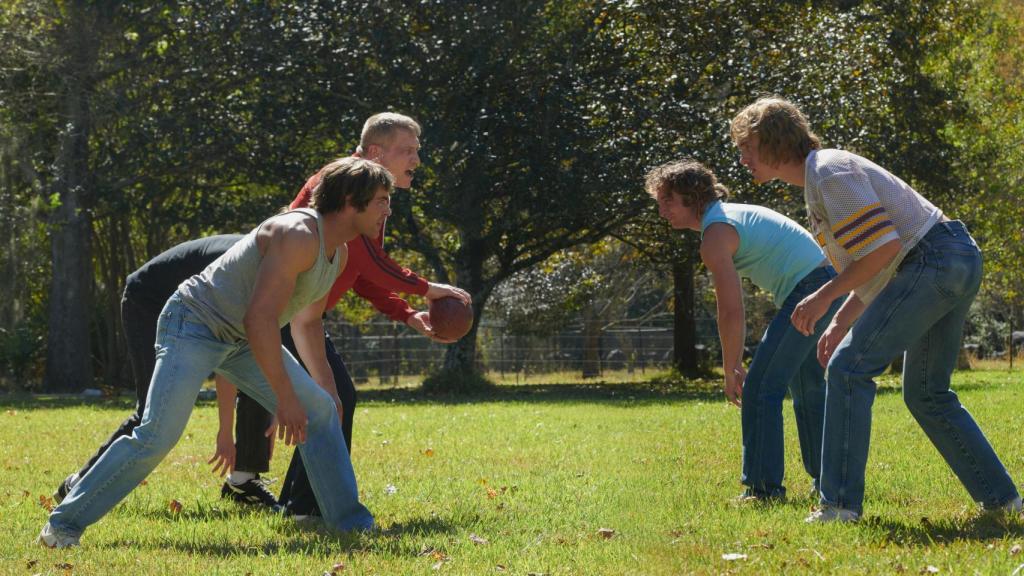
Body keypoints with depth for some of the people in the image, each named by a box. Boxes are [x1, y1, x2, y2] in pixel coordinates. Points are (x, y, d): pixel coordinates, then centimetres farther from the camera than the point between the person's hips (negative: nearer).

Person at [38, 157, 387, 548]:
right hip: (194, 324, -10)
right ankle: (64, 523, -11)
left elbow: (306, 323, 23)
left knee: (322, 411, 1)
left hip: (242, 340, 10)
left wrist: (325, 385, 22)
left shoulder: (339, 253, 7)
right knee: (157, 437, -19)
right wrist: (286, 398, -28)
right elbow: (260, 318, -30)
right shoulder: (298, 235, -25)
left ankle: (349, 521, 9)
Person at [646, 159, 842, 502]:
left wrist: (730, 373, -6)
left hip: (808, 291, -10)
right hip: (829, 282, 10)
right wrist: (736, 365, 22)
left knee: (760, 388, -8)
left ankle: (764, 486, -10)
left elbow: (731, 313, -15)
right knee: (808, 389, 21)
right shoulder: (731, 215, 20)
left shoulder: (715, 235, -12)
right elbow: (734, 308, 22)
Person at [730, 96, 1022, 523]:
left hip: (931, 260, -11)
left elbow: (881, 247, -20)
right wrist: (840, 322, 19)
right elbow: (876, 264, 25)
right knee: (926, 393, 17)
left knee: (849, 369, -11)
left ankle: (839, 503, -14)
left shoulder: (830, 172, -12)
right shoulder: (817, 181, 20)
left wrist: (824, 296, -13)